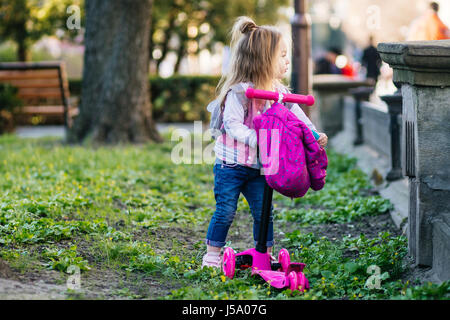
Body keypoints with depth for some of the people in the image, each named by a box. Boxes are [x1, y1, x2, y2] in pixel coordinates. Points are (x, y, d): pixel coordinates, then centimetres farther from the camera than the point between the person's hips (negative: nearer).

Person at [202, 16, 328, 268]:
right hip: (232, 165, -6)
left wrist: (314, 134, -6)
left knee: (263, 210, 7)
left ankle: (266, 254, 20)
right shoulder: (239, 91, -20)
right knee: (225, 210, -3)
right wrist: (256, 140, -35)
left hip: (259, 167, 6)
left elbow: (296, 114, 9)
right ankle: (213, 254, 10)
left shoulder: (279, 91, 4)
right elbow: (233, 124, -24)